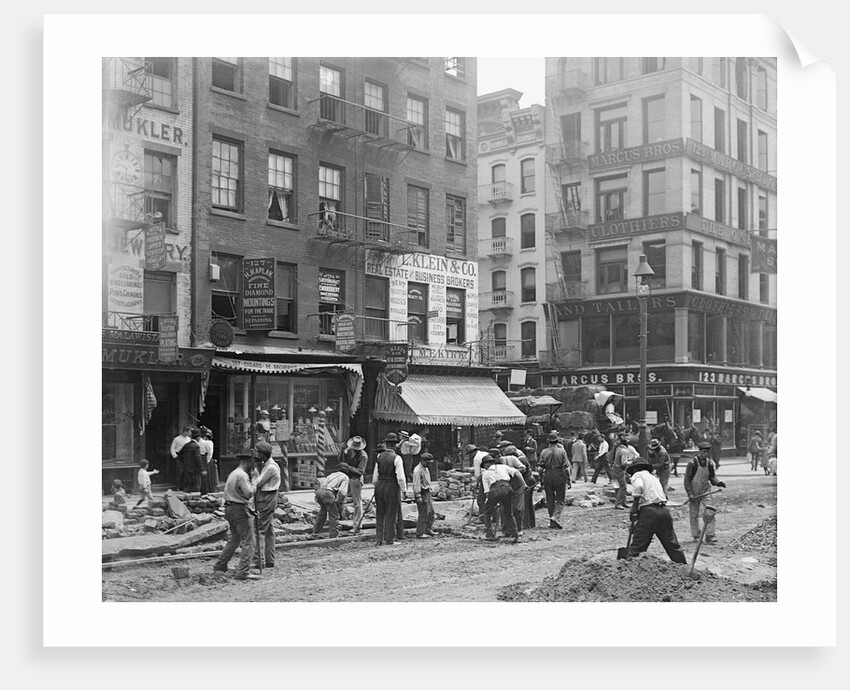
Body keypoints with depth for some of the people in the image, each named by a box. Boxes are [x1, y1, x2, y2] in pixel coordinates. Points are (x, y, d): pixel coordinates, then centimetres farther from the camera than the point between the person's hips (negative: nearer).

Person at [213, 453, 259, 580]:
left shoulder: (232, 474, 15)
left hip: (230, 509, 10)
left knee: (234, 539, 22)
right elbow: (249, 493, -24)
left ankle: (220, 566, 29)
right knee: (248, 542, -7)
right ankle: (243, 572, -11)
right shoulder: (242, 475, -16)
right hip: (240, 510, -10)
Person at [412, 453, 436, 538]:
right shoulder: (417, 470, -17)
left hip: (427, 492, 10)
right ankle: (420, 533, -2)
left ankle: (428, 529, 24)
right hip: (421, 493, -10)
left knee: (431, 512, 14)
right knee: (423, 514, -7)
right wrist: (418, 496, -24)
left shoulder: (426, 469, 15)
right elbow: (416, 484, -21)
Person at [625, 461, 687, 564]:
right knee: (672, 544, 13)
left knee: (637, 546, -1)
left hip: (649, 511, -6)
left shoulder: (637, 475, 8)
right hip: (664, 510, 6)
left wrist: (634, 512, -12)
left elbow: (639, 487, -15)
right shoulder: (654, 477, 29)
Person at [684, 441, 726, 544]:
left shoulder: (709, 463, -1)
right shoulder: (692, 463, -14)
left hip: (705, 492, 3)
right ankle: (696, 536, 19)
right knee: (694, 514, 6)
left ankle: (710, 536, -7)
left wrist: (717, 483, -13)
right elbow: (687, 479, -12)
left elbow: (712, 477, 9)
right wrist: (690, 493, -17)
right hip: (694, 493, -2)